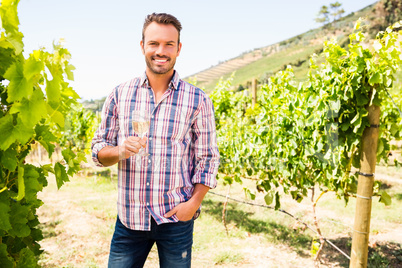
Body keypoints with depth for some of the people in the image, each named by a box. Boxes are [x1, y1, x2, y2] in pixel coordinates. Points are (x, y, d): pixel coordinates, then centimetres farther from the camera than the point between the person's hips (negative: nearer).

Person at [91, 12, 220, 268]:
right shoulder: (119, 95, 3)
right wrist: (119, 151, -15)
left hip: (176, 218, -1)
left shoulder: (198, 100, -2)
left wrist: (194, 202, -11)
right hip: (129, 217, 2)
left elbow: (208, 158, 1)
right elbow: (98, 148, 7)